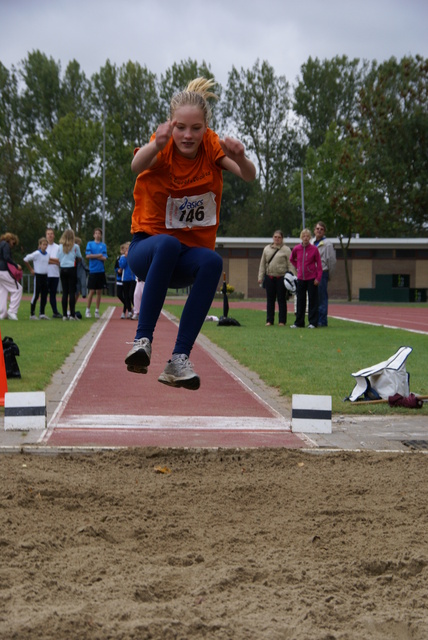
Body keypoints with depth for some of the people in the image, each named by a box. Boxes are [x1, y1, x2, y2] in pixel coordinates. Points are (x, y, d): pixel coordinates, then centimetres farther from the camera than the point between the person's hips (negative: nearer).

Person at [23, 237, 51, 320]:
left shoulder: (47, 254, 7)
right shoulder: (36, 254, -13)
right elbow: (26, 259, -11)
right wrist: (31, 270, -5)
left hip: (45, 276, 7)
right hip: (38, 276, -7)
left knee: (44, 295, 7)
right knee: (36, 295, -3)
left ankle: (42, 314, 14)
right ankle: (32, 314, 2)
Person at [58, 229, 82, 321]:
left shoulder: (60, 247, 4)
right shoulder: (75, 246, -4)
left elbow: (59, 259, 7)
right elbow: (79, 257, 6)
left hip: (62, 269, 3)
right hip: (71, 269, -3)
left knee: (64, 292, 5)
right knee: (72, 292, -2)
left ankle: (64, 315, 2)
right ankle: (72, 314, -5)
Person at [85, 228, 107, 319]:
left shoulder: (103, 245, 10)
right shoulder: (90, 244, 6)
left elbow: (104, 258, -1)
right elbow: (88, 256, -5)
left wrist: (94, 256, -11)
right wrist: (98, 255, -4)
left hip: (101, 271, 2)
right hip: (93, 271, -2)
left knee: (99, 292, 4)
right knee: (91, 292, -4)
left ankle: (97, 310, 10)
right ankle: (88, 310, 6)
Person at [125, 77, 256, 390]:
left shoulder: (212, 146, -5)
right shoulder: (163, 147, -11)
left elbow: (249, 176, -23)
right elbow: (137, 166, -36)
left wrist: (240, 158, -47)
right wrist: (156, 145, -59)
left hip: (189, 258, 2)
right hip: (148, 250, -2)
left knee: (213, 262, -32)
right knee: (168, 244, -37)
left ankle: (179, 359, -30)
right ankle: (143, 339, -34)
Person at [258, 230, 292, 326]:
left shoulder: (286, 250, 0)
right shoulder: (267, 249, 12)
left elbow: (290, 265, -2)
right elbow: (262, 264, 14)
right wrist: (260, 277, 8)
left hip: (281, 278, -3)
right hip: (269, 277, 3)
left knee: (281, 299, 2)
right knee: (270, 300, 6)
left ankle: (282, 321, 7)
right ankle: (269, 320, 12)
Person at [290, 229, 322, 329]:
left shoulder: (314, 249, -6)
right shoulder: (296, 249, 2)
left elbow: (319, 264, -3)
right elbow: (292, 259, 22)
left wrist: (318, 278, -9)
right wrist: (297, 267, 10)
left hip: (311, 279, -3)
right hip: (301, 278, 3)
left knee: (312, 300, -1)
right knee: (300, 301, 8)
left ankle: (313, 322, 4)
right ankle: (299, 322, 15)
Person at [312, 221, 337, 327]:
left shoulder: (328, 244, -4)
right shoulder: (311, 243, 15)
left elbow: (332, 261, -3)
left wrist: (328, 275, 1)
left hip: (322, 273, -6)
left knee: (322, 298, -6)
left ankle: (322, 321, -3)